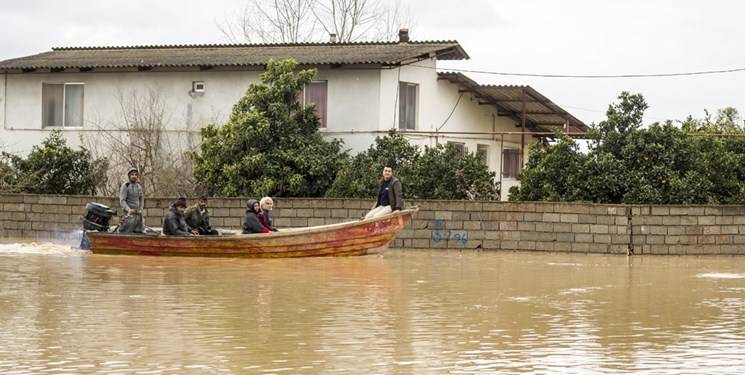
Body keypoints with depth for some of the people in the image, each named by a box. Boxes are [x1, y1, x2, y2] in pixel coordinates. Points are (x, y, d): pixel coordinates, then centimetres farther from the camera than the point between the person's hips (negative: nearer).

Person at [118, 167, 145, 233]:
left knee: (139, 232, 6)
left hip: (138, 214, 6)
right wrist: (128, 209, -25)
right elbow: (122, 200, -11)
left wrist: (141, 209, 6)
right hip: (129, 213, -6)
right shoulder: (125, 186, -6)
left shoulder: (139, 186, 13)